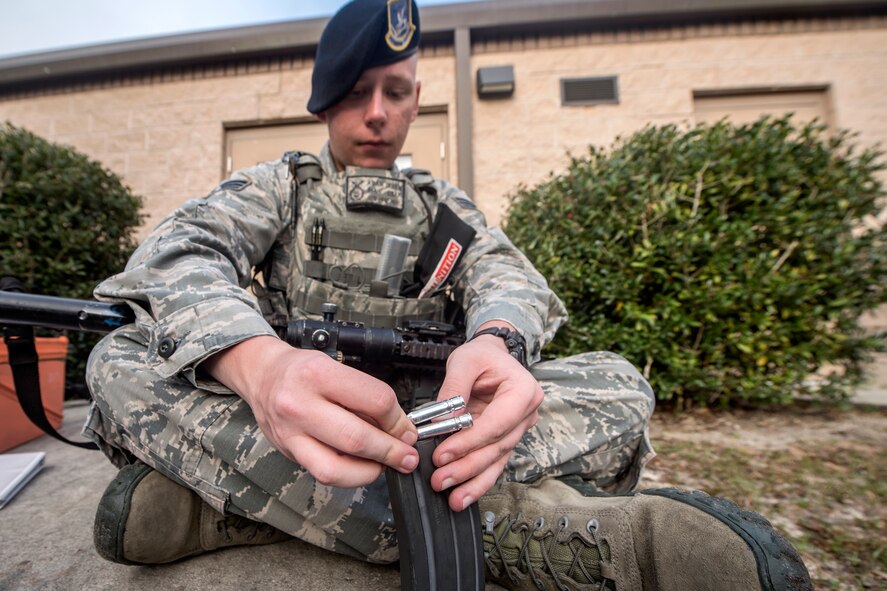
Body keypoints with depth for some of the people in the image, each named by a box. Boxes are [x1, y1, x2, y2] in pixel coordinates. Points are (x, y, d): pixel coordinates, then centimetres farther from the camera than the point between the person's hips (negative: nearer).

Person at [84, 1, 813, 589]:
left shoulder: (445, 206, 13)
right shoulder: (279, 186, 9)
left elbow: (506, 273, -5)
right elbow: (183, 247, -12)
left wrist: (495, 342, -32)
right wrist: (256, 360, -36)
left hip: (424, 426, 1)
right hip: (294, 423, 0)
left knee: (616, 385, -17)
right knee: (122, 361, -24)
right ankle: (501, 518, -36)